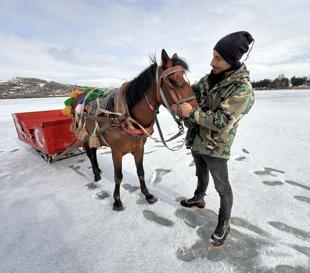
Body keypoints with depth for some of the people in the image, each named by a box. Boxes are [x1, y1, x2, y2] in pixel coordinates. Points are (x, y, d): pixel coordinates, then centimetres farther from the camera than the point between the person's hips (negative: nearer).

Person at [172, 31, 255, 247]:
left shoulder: (243, 89, -21)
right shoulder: (211, 77, 0)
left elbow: (222, 122, -28)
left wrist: (192, 113, -29)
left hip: (215, 147, -7)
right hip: (196, 140, 7)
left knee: (222, 186, 11)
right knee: (201, 173, 27)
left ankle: (224, 224, 33)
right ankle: (199, 199, 53)